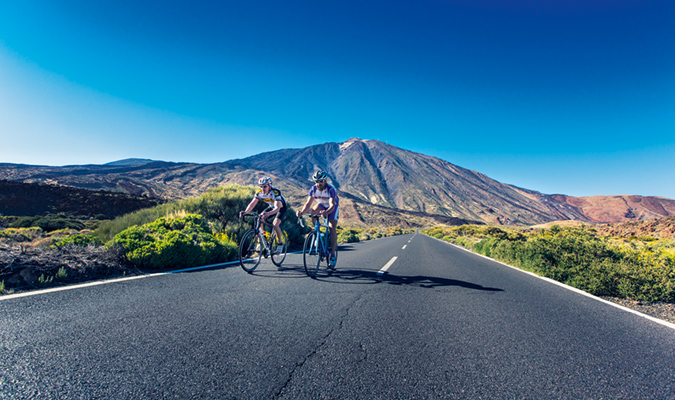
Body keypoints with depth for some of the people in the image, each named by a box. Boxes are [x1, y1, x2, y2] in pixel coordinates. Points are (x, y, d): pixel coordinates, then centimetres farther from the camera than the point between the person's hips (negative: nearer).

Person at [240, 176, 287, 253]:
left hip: (281, 207, -6)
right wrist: (245, 212, -43)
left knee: (275, 224, -27)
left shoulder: (276, 192, -36)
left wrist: (268, 213, -64)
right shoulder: (259, 192, -20)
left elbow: (277, 208, -45)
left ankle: (280, 243, -5)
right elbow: (252, 203, -23)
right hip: (271, 207, 6)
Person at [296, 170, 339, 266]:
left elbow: (332, 205, -44)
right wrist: (302, 212, -49)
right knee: (312, 212, -27)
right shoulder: (313, 189, -23)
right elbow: (308, 203, -28)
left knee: (332, 228, -17)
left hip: (333, 207, -4)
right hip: (322, 205, 4)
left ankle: (333, 255, -11)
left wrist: (326, 212, -67)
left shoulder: (331, 189, -34)